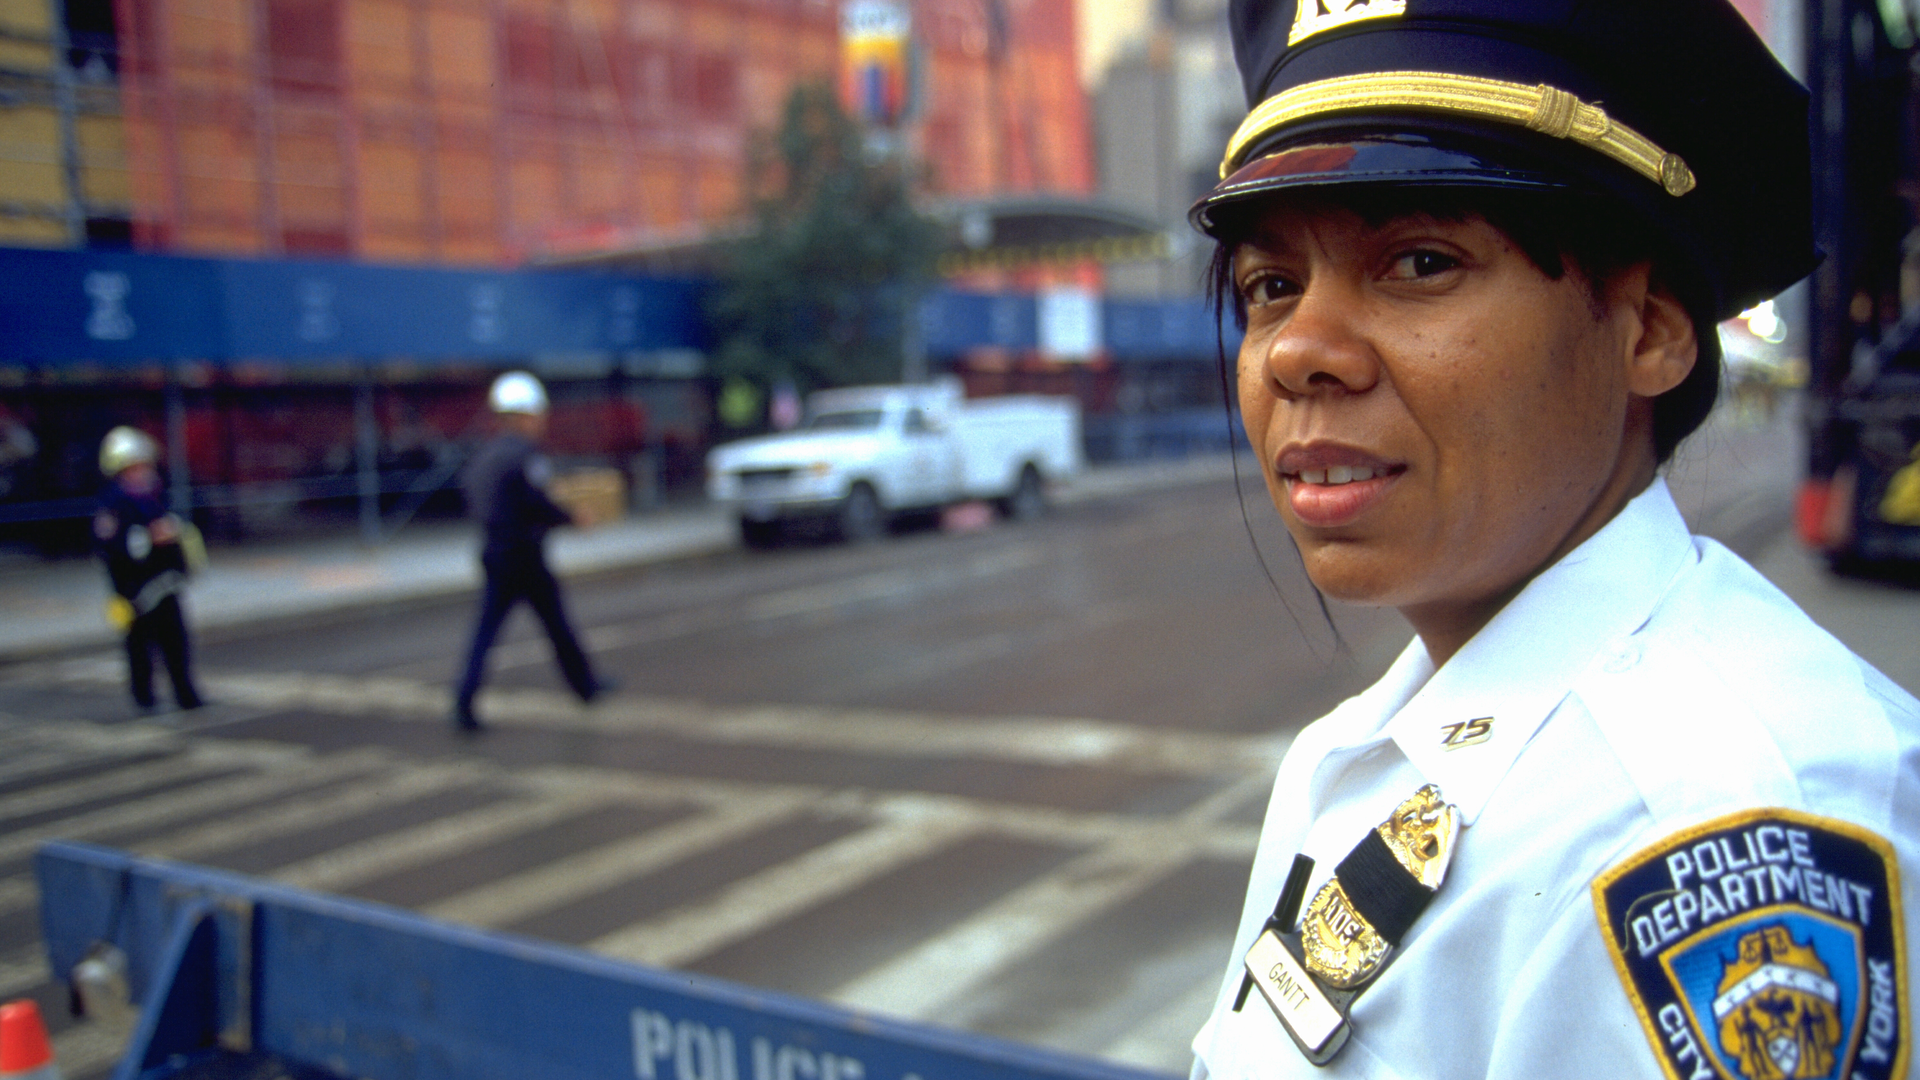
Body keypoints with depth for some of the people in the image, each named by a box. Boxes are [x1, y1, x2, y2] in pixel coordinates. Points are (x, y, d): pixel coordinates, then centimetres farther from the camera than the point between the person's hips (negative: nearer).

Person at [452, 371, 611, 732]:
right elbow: (538, 505, -21)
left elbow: (473, 503, 15)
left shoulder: (484, 455, 11)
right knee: (557, 625, 9)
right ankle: (586, 686, 25)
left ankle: (464, 701, -7)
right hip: (525, 552, -7)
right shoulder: (526, 454, -14)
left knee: (485, 631, 4)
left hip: (493, 551, 7)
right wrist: (571, 517, -7)